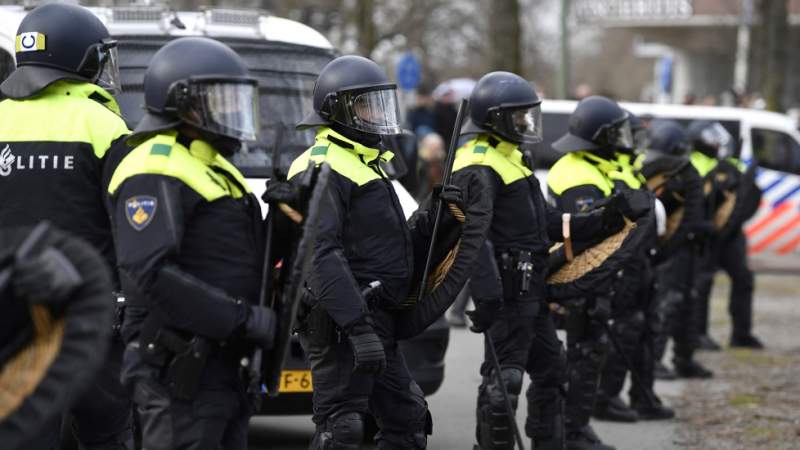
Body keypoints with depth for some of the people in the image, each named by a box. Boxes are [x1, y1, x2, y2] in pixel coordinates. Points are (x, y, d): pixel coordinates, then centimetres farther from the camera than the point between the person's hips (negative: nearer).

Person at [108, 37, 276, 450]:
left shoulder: (212, 168, 21)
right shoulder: (155, 172, -13)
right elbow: (151, 273, -24)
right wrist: (244, 318, -23)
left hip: (219, 365, 10)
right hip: (179, 369, -10)